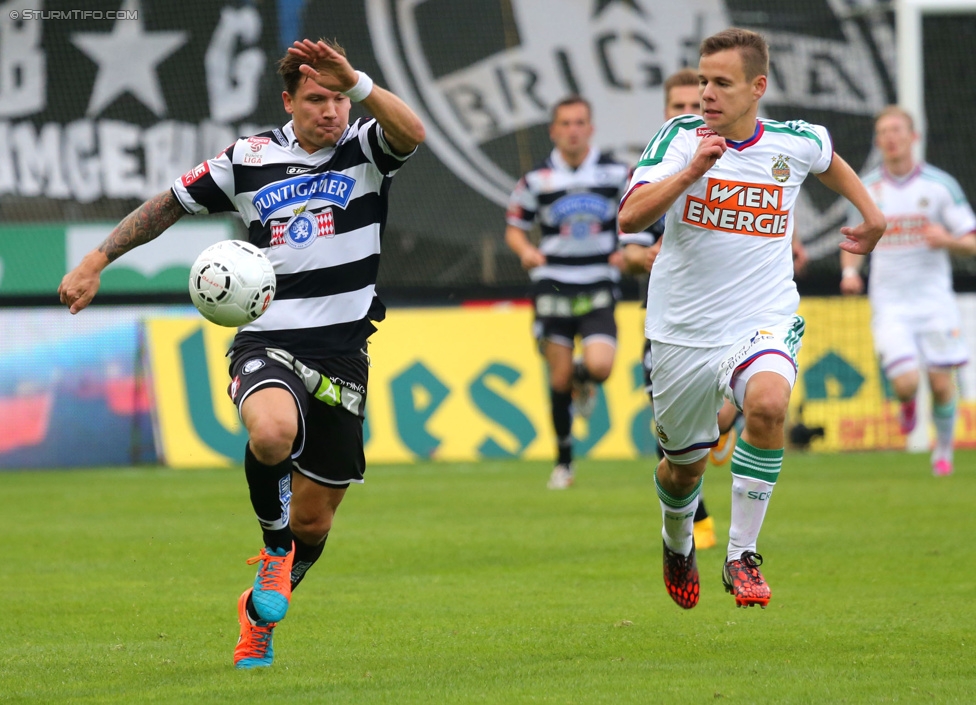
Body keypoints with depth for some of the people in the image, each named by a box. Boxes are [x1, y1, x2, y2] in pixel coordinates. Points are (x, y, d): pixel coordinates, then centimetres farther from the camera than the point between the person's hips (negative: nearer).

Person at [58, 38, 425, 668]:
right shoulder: (249, 160, 4)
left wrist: (356, 82, -35)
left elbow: (413, 133, -22)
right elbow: (170, 204, 16)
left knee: (313, 518, 6)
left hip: (341, 352, 1)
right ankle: (274, 550, -7)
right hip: (266, 342, -1)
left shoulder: (366, 149, 1)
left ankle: (262, 613, 35)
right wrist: (96, 261, 12)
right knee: (273, 432, -36)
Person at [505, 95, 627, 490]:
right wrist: (526, 251, -10)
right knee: (560, 377, -1)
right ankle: (563, 462, 15)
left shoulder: (616, 173, 2)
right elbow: (514, 228, 11)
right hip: (552, 286, 0)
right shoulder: (536, 179, 2)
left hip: (598, 290, 0)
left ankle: (584, 381, 21)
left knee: (599, 367, -19)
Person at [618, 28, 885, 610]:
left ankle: (742, 554, -20)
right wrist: (691, 170, -29)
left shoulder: (797, 142, -1)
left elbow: (830, 161, 26)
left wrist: (872, 214, 24)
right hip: (684, 330, 1)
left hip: (764, 319, -1)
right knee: (684, 468, 13)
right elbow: (630, 218, -21)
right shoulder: (679, 137, -7)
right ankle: (678, 542, 50)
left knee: (768, 403, -33)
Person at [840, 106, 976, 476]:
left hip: (933, 296, 0)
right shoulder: (866, 188, 4)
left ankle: (943, 449, 25)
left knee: (941, 384, -1)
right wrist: (850, 270, -5)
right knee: (905, 383, -16)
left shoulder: (940, 185, -2)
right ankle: (906, 403, 21)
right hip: (889, 302, 0)